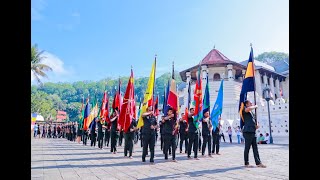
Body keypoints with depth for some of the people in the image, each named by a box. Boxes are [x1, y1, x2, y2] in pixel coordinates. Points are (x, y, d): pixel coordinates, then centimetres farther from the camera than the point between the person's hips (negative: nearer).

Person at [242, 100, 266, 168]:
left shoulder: (251, 112, 24)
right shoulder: (244, 110, -3)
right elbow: (248, 109, -27)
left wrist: (256, 125, 9)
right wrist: (255, 106, -8)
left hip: (253, 132, 9)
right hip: (248, 131, -9)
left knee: (255, 148, 7)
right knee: (247, 148, -3)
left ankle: (258, 163, 9)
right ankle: (246, 163, 4)